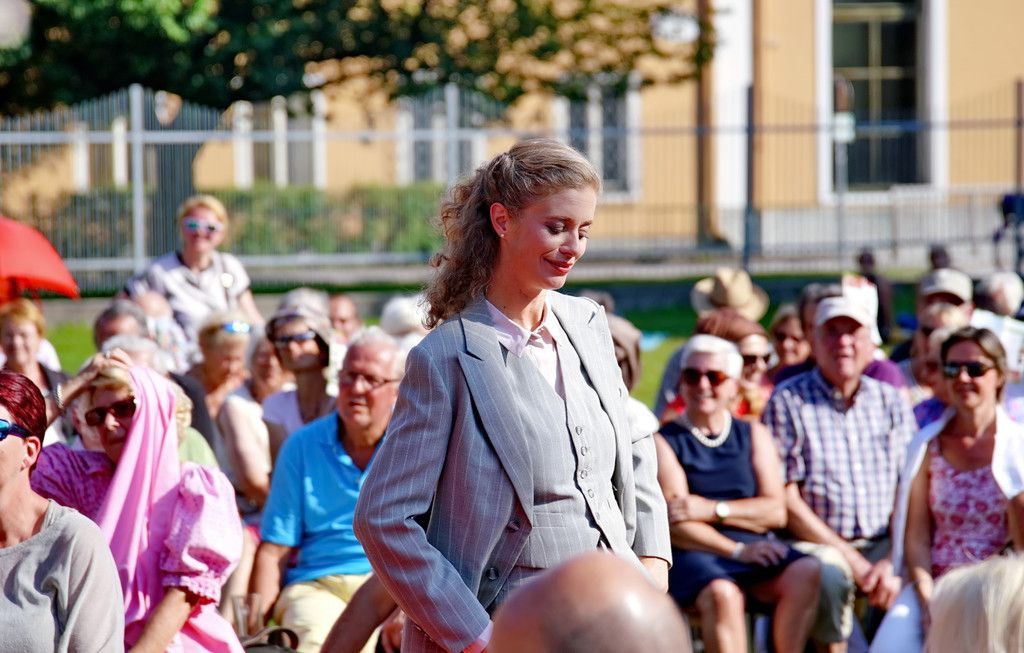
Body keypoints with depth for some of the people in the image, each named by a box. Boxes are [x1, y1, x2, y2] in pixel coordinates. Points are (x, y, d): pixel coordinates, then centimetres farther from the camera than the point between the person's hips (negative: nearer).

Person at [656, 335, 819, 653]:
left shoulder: (754, 436, 18)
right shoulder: (665, 442, 5)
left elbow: (776, 511, 5)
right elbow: (676, 524, -6)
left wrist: (713, 510, -9)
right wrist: (737, 551, -17)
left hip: (757, 548, 4)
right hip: (695, 554, -4)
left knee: (806, 574, -26)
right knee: (721, 594, -36)